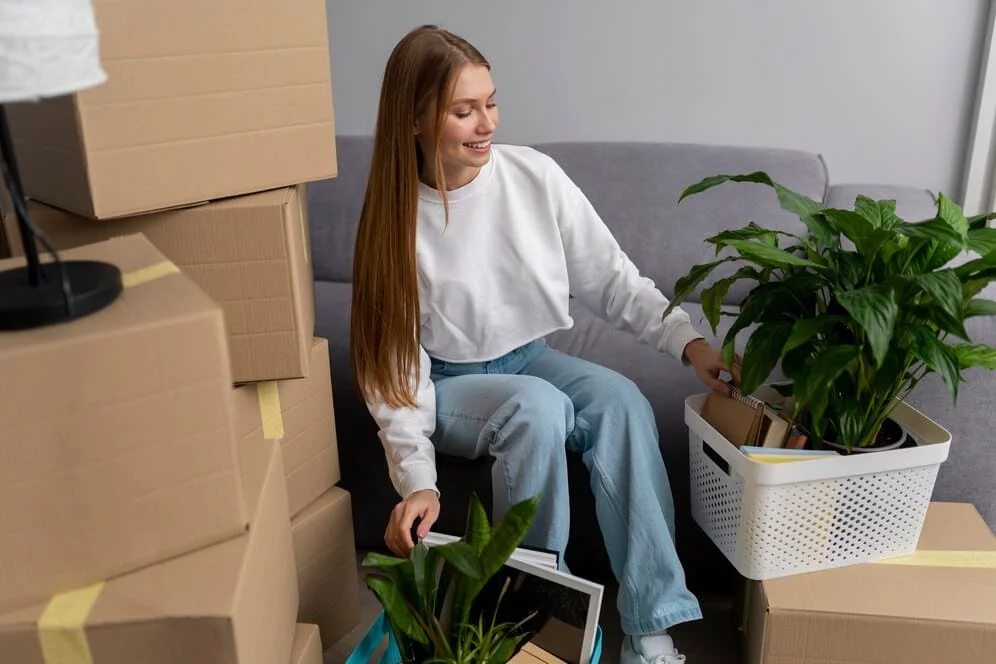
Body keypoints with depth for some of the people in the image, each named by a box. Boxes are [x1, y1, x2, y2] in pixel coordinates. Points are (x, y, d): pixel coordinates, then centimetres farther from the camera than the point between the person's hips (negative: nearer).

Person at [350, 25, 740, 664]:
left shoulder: (535, 176, -10)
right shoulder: (397, 217, -14)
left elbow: (612, 278, -5)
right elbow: (397, 359, -14)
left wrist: (688, 340, -18)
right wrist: (417, 478, -23)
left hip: (529, 356, 3)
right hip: (448, 384, -2)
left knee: (622, 401, -27)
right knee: (538, 406, -33)